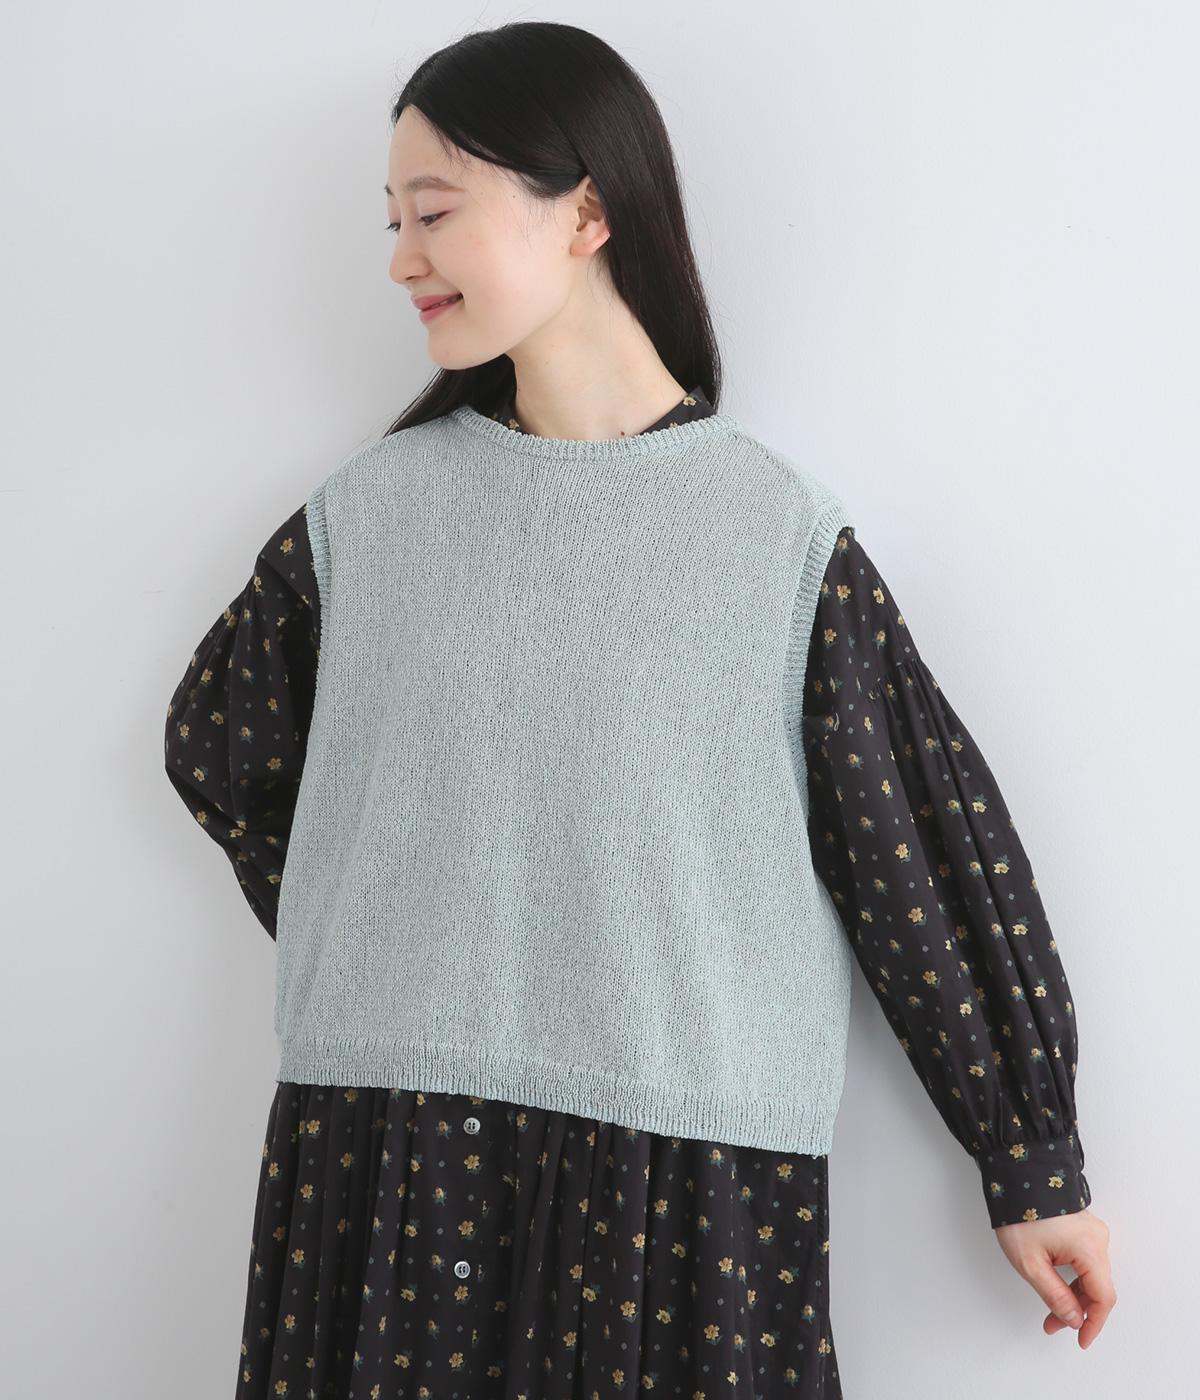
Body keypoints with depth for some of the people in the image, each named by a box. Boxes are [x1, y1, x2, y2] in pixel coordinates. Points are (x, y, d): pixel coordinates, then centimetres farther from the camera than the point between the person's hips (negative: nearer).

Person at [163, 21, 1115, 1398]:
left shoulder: (783, 530, -3)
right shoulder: (371, 509, 5)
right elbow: (216, 746, 19)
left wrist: (1034, 1167, 3)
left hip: (696, 1173, -2)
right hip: (380, 1152, 3)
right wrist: (371, 941, 12)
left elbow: (930, 858, -1)